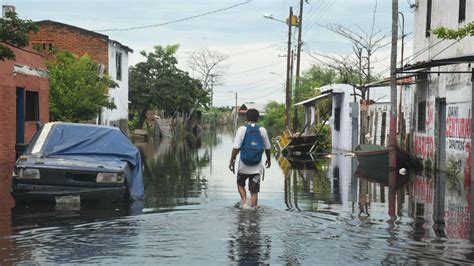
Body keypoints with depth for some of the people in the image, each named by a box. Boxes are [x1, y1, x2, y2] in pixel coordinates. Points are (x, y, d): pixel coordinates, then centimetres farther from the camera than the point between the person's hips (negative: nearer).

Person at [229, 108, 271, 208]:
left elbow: (236, 147, -11)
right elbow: (267, 148, 9)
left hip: (243, 165, -1)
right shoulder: (262, 130, 0)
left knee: (240, 184, 22)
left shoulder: (242, 129, -6)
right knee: (254, 192, 5)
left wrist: (232, 161, -2)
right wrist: (268, 159, 25)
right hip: (257, 166, 1)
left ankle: (244, 201, 2)